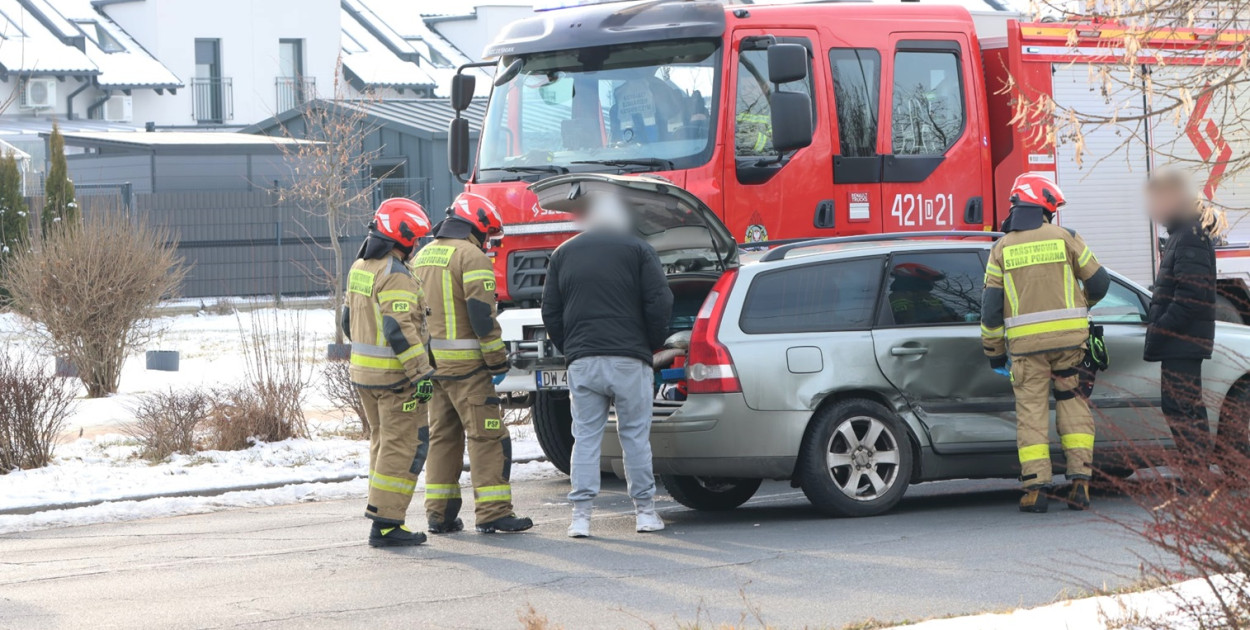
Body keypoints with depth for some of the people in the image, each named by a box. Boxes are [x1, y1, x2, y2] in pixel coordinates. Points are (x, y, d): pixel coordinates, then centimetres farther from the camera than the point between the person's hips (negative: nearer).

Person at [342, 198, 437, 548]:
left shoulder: (359, 268, 10)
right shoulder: (395, 275, -19)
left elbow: (348, 319, 19)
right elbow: (400, 329, -26)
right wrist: (422, 372, -25)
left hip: (362, 371, 9)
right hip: (394, 375, -9)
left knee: (383, 440, 18)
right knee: (404, 445, -6)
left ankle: (385, 513, 22)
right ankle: (386, 523, -8)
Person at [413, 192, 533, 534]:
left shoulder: (423, 256, 15)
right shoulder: (471, 256, -11)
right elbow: (481, 314, -17)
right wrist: (498, 361, -12)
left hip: (432, 361, 8)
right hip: (465, 364, -8)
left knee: (441, 436, 13)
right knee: (487, 436, -4)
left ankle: (440, 514, 13)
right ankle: (493, 512, -7)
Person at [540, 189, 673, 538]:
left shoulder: (563, 254, 12)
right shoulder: (637, 250, 2)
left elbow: (550, 312, 10)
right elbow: (659, 303, -3)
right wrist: (652, 345, 10)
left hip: (582, 361, 2)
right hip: (629, 359, -2)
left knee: (586, 437, 4)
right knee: (635, 435, 5)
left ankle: (581, 515, -3)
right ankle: (645, 511, 8)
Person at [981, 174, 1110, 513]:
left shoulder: (1002, 248, 4)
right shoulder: (1064, 237, 2)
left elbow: (991, 306, 4)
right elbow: (1099, 281, 7)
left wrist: (994, 351, 13)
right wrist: (1084, 303, 29)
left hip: (1025, 342, 0)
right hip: (1068, 336, 0)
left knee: (1031, 409, 3)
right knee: (1072, 403, 9)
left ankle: (1035, 487, -3)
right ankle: (1080, 480, 2)